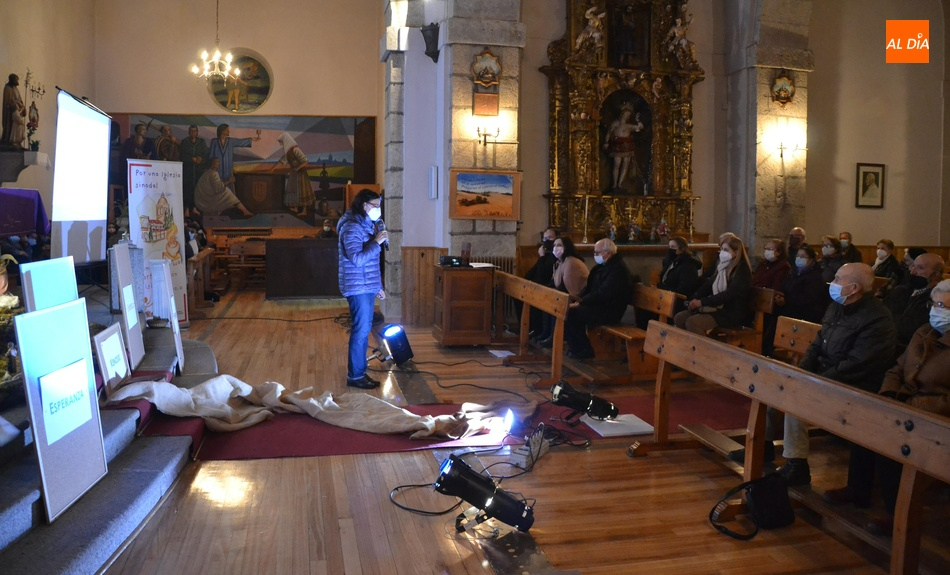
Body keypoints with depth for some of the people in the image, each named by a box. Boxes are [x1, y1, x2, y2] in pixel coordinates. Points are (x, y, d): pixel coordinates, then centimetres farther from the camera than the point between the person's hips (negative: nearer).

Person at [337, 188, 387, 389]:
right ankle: (355, 376, 4)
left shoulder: (365, 225, 15)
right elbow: (357, 259, -26)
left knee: (364, 330, 13)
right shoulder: (352, 227, -16)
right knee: (361, 331, -5)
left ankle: (360, 372, 21)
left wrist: (377, 286, 19)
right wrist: (377, 242, -20)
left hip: (367, 286, 10)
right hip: (358, 288, -10)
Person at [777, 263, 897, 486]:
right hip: (823, 373, 9)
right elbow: (817, 345, 13)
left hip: (850, 386, -9)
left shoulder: (876, 319, -19)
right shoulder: (836, 307, 8)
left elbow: (854, 367, -25)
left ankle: (796, 465, -14)